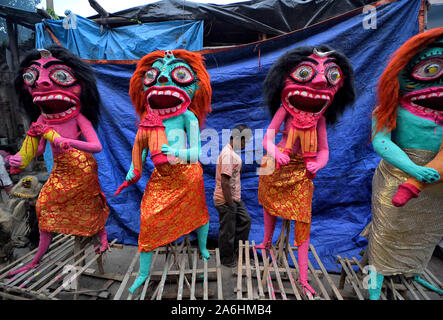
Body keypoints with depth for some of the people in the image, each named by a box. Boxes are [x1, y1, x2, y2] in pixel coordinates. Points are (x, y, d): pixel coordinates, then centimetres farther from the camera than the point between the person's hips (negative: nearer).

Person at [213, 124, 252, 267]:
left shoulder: (233, 153, 9)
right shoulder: (228, 155, -24)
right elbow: (224, 182, -28)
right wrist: (230, 205, -22)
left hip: (235, 198, 10)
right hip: (226, 200, -10)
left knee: (245, 220, 20)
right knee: (227, 231, 6)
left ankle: (235, 249, 34)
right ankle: (227, 260, 26)